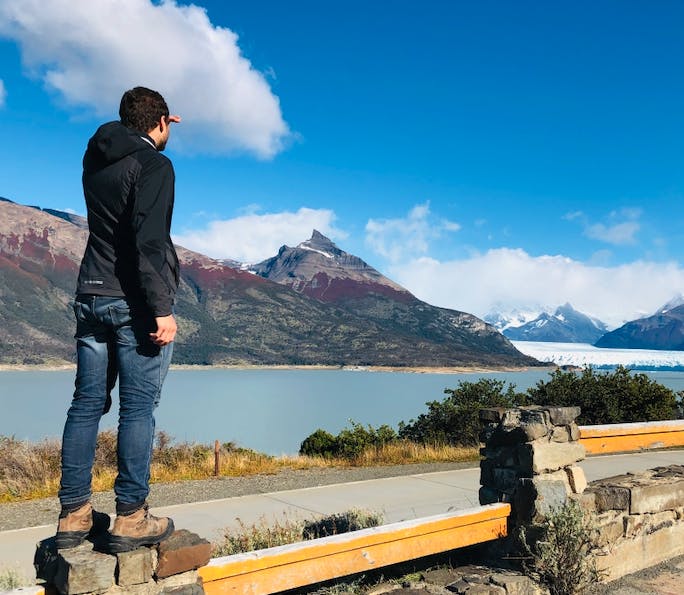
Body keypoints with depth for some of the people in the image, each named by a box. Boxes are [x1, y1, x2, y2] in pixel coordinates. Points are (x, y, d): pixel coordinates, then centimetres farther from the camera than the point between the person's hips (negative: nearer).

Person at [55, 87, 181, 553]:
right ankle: (131, 519, 5)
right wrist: (162, 308, -21)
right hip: (135, 303, -7)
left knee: (88, 403, 9)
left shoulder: (95, 159, 13)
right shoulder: (155, 165, -8)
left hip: (91, 298, 7)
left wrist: (145, 131, 41)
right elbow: (148, 241, -20)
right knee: (138, 408, -2)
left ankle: (74, 515, 16)